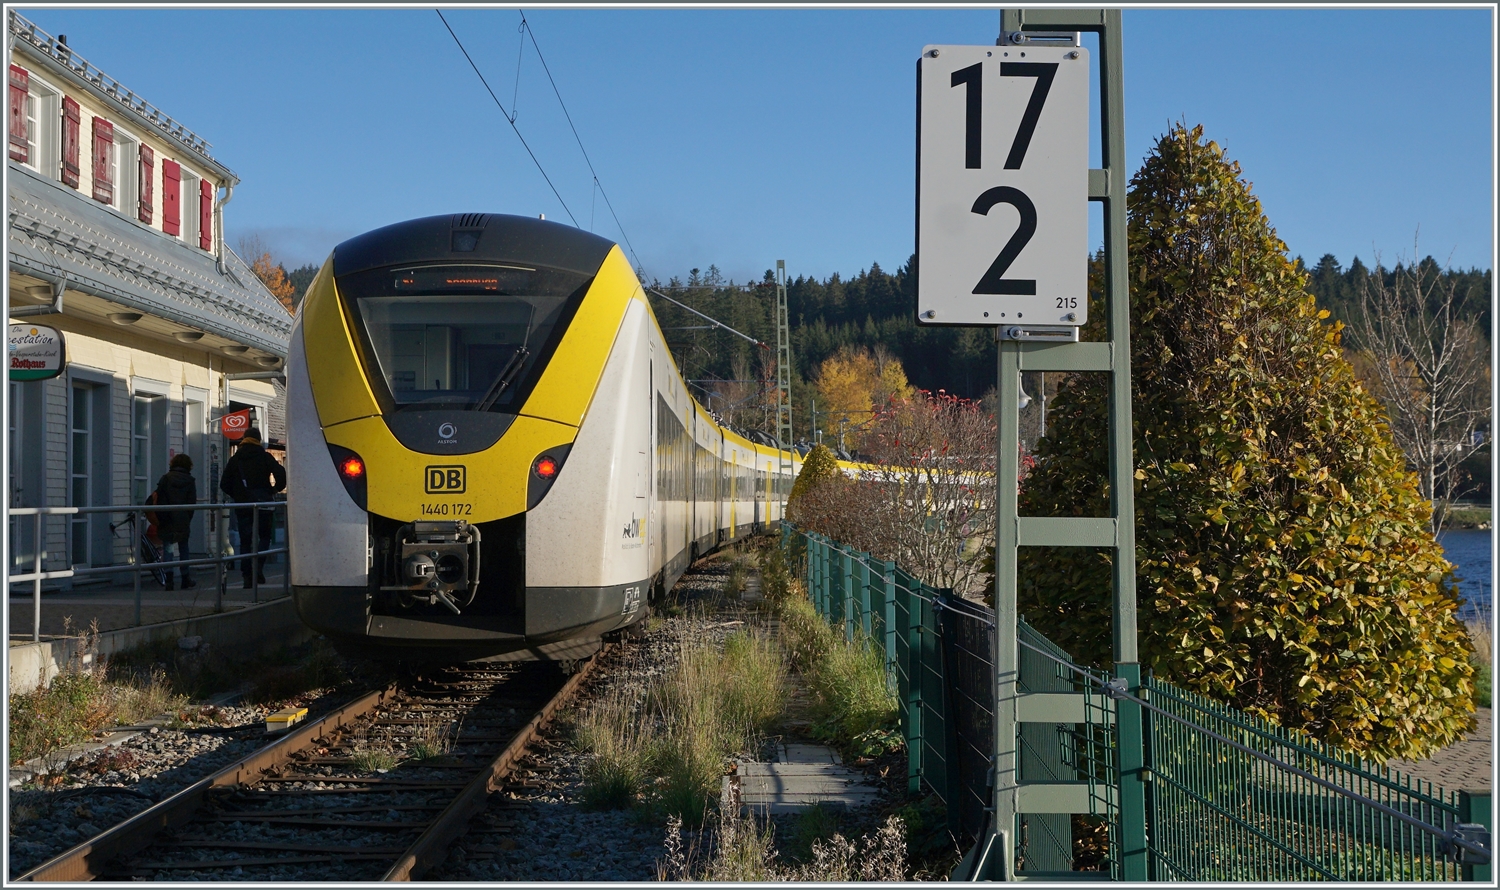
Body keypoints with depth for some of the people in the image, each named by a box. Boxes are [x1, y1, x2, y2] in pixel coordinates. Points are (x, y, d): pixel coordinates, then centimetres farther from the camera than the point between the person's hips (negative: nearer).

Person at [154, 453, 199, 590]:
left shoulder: (165, 479, 1)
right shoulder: (190, 481, 2)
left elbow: (159, 501, -2)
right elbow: (192, 502, 0)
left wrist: (160, 519, 2)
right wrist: (187, 520, 7)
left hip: (167, 522, -1)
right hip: (183, 521, 1)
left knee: (167, 548, 0)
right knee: (183, 548, 11)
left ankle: (168, 577, -15)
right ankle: (185, 580, 15)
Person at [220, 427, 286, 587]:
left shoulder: (234, 459, 7)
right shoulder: (265, 457, 0)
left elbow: (224, 485, 6)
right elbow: (281, 476, -8)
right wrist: (273, 490, 8)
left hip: (242, 505, 2)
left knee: (246, 540, 5)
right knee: (264, 536, 9)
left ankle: (247, 576, -1)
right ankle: (258, 566, -14)